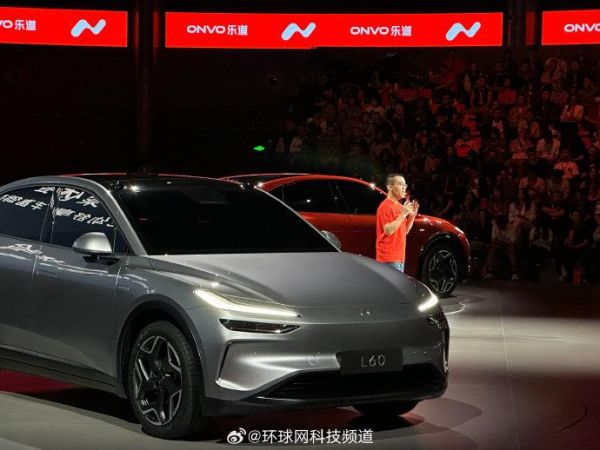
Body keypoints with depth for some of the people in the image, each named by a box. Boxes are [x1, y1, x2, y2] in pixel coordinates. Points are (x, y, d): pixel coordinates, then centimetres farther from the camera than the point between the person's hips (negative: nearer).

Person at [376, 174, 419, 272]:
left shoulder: (399, 206, 18)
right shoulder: (386, 207, -10)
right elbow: (388, 230, -20)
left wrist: (412, 215, 8)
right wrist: (403, 214, -19)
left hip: (399, 257, 10)